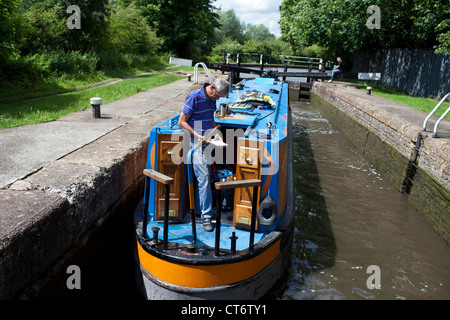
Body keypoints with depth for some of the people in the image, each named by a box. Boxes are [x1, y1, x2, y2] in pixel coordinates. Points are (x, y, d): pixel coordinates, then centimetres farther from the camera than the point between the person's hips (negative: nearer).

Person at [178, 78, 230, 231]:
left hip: (208, 141, 8)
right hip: (196, 141, -8)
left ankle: (201, 209, 24)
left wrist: (216, 133, 5)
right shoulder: (194, 97, -14)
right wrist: (198, 136, -19)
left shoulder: (212, 99, 9)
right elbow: (181, 122, -13)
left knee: (206, 175, 12)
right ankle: (206, 216, -7)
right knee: (203, 176, -12)